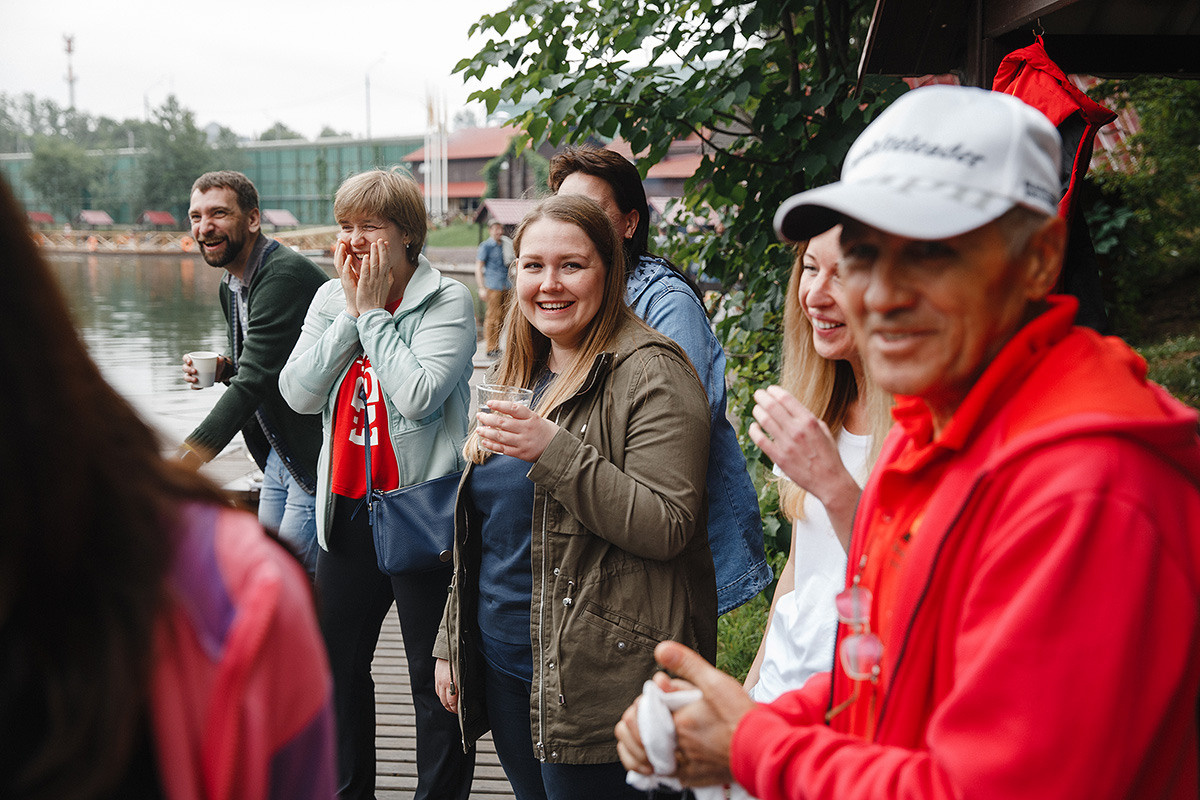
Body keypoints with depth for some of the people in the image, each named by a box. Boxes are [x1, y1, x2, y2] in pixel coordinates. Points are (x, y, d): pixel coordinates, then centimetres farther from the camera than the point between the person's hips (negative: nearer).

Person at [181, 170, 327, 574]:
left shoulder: (284, 276, -22)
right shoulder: (230, 286, 10)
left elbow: (255, 380, -31)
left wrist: (182, 462, -35)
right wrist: (223, 368, -1)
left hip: (317, 458, -10)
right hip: (278, 454, 10)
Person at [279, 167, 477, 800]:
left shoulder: (447, 301, -9)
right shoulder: (330, 298, 7)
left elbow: (419, 396, -23)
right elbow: (298, 392, -5)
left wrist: (374, 311, -14)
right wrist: (351, 310, -9)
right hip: (347, 507, 6)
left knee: (434, 677, 4)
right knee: (337, 662, 17)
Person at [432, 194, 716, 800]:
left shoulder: (650, 374, -12)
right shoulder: (513, 375, 12)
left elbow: (667, 527, -22)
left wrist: (554, 452, -29)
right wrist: (451, 641, 18)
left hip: (595, 677, -7)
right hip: (500, 658, 7)